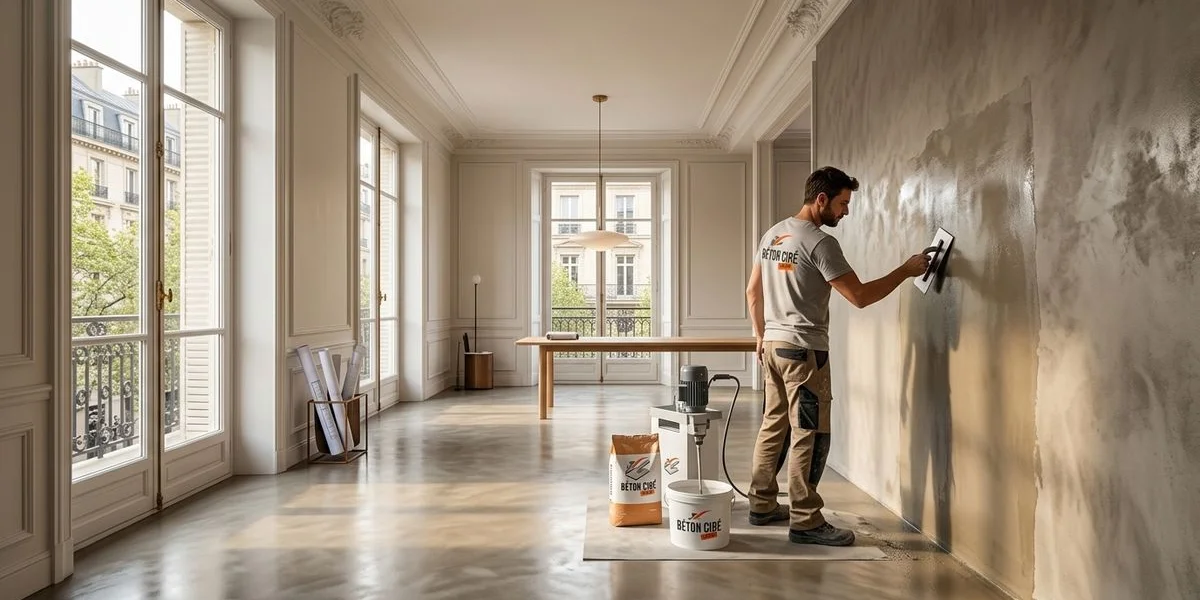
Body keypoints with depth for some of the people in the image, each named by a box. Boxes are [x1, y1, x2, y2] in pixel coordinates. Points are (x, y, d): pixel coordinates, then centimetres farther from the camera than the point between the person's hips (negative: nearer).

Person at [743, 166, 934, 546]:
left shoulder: (772, 234, 12)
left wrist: (760, 335, 23)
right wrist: (905, 270, -6)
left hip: (773, 344, 9)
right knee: (810, 435, -2)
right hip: (803, 349, -9)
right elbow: (859, 297, -17)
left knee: (774, 426, 16)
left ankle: (762, 505, 24)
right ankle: (805, 521, 5)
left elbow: (752, 292, 17)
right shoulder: (820, 242, -16)